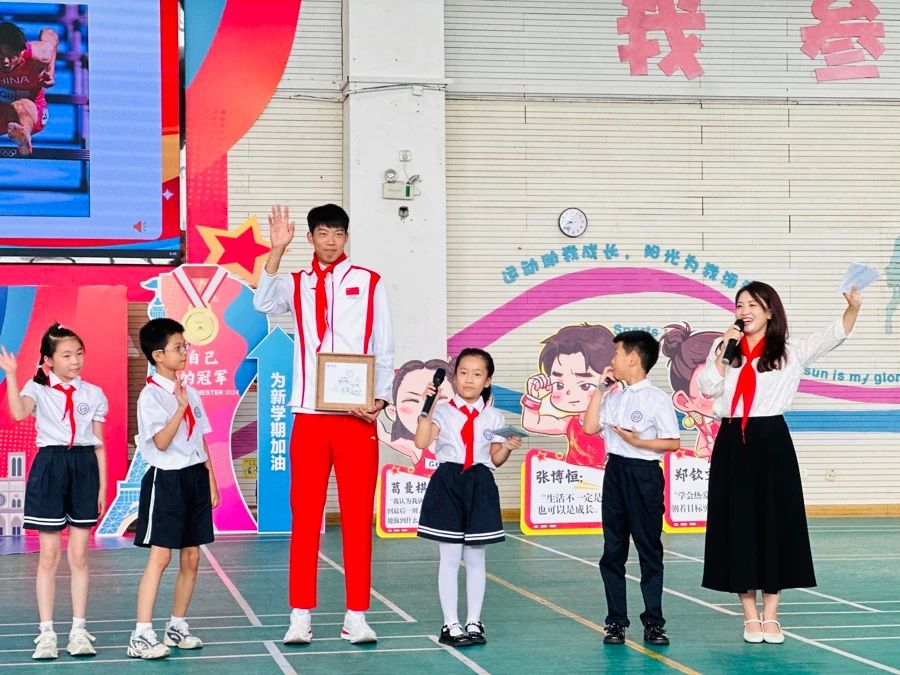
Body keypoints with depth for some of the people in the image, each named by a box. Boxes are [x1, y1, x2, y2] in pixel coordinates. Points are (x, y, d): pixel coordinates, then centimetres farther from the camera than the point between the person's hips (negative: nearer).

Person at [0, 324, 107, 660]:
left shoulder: (93, 394, 7)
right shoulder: (38, 390, 0)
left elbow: (99, 444, 9)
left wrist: (103, 485, 7)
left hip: (84, 469, 2)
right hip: (50, 467, -2)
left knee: (79, 556, 5)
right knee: (48, 556, 1)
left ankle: (79, 631, 12)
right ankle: (46, 633, 7)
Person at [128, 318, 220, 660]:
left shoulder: (190, 393, 13)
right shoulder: (150, 396, -10)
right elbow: (161, 442, -19)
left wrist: (210, 479, 14)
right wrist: (180, 407, -25)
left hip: (195, 478, 7)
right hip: (166, 480, -7)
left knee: (191, 557, 9)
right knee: (160, 555, -12)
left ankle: (177, 627, 20)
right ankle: (141, 636, -12)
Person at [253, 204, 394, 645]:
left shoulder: (369, 282, 6)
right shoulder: (296, 284, 9)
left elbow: (384, 350, 6)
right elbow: (264, 303, -13)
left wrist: (380, 399, -8)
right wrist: (276, 250, -23)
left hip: (357, 417, -1)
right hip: (309, 416, 1)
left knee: (358, 517, 1)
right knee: (305, 517, 2)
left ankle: (356, 616, 5)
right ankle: (300, 616, 5)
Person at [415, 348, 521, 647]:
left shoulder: (493, 417, 7)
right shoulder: (443, 411, 2)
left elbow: (495, 459, 9)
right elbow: (422, 442, -13)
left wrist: (508, 447, -11)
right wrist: (427, 407, -16)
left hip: (480, 485, 2)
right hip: (447, 484, -2)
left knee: (475, 557, 7)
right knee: (450, 557, 0)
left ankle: (474, 622, 15)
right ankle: (451, 624, 6)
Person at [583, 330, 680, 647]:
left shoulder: (657, 399, -9)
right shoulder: (612, 396, 10)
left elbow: (673, 443, -9)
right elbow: (589, 427, 5)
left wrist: (637, 441, -19)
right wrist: (598, 388, 7)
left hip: (644, 474, -6)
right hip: (615, 470, 6)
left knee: (649, 549, 1)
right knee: (613, 550, 8)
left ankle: (653, 622, 8)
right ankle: (616, 621, 14)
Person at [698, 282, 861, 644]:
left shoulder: (789, 352, 3)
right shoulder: (723, 348, 9)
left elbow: (832, 335, -9)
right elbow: (707, 387, -2)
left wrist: (853, 308, -26)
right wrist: (723, 353, -9)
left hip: (772, 441, -1)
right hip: (733, 443, 1)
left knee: (776, 522, 1)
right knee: (738, 525, 2)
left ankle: (771, 615, 10)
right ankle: (750, 616, 10)